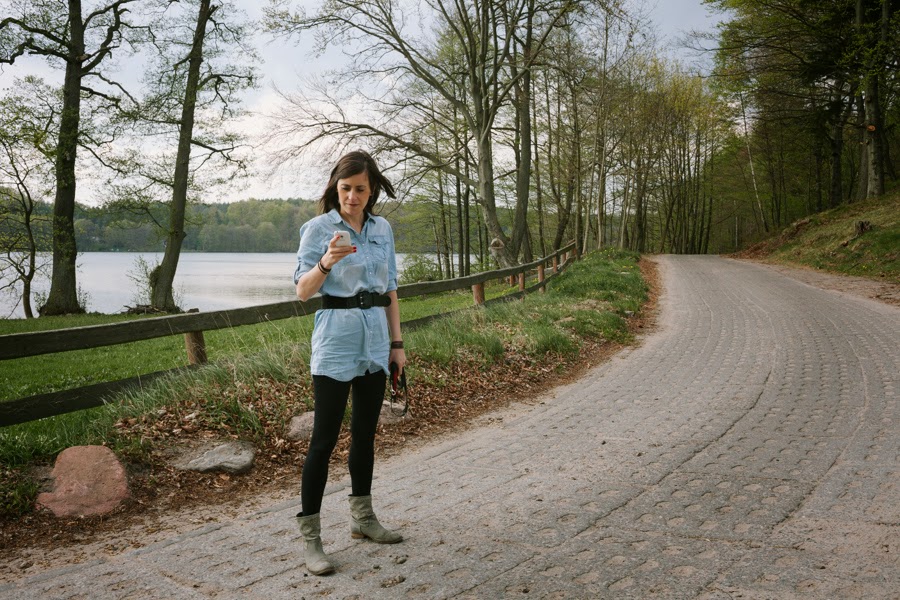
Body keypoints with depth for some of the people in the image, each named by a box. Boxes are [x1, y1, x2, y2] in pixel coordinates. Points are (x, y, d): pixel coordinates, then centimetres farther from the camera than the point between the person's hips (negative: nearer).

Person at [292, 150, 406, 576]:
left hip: (375, 341, 5)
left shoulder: (383, 229, 9)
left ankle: (362, 517, 29)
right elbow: (302, 290, -12)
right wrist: (325, 263, -31)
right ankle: (310, 537, 2)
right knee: (325, 437, -5)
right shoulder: (318, 228, -5)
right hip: (336, 340, -5)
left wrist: (397, 342, 11)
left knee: (365, 431, 14)